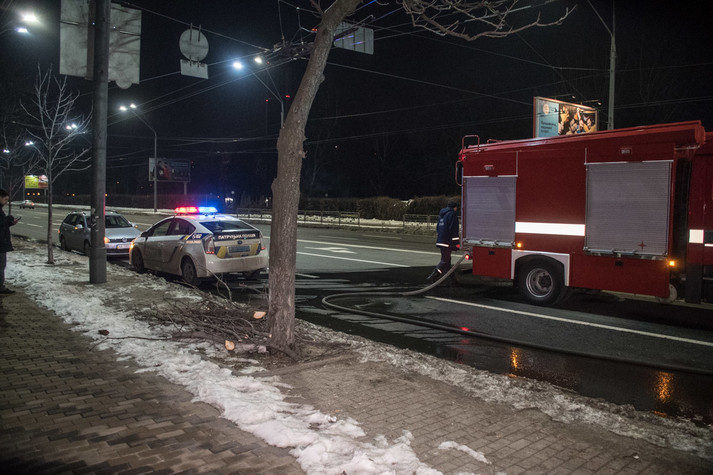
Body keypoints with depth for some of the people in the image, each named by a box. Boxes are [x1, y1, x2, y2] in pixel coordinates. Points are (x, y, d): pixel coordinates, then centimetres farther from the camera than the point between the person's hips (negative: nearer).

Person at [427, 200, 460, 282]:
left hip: (440, 241, 9)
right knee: (445, 260, -8)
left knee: (445, 258, 16)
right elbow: (453, 229, -16)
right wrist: (457, 242, -14)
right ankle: (434, 274, -17)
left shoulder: (441, 214, 17)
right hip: (447, 241, -9)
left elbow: (437, 228, 22)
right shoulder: (452, 214, -10)